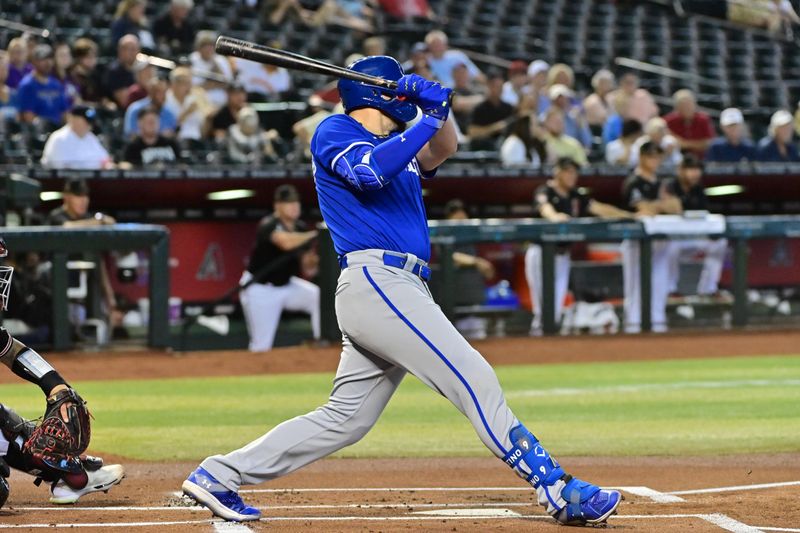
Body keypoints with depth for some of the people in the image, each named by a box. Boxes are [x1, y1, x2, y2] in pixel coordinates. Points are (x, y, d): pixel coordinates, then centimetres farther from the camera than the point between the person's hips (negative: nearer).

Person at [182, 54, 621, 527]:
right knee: (475, 380, -14)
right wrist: (429, 118, -14)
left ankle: (220, 475, 10)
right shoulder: (335, 132, 2)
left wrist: (438, 107, 1)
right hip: (376, 280, -10)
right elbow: (369, 171, -16)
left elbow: (443, 150, 20)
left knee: (346, 418, 7)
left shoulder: (396, 143, 27)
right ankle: (557, 490, -16)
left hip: (400, 290, 10)